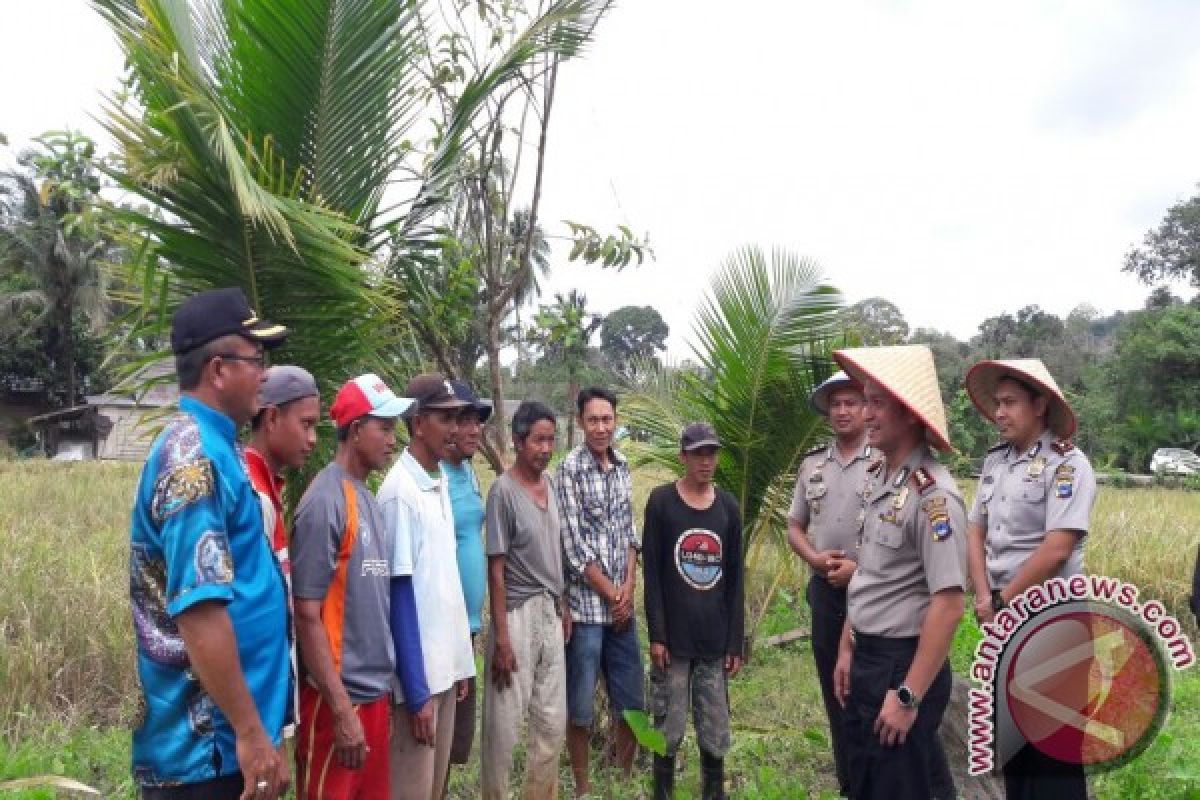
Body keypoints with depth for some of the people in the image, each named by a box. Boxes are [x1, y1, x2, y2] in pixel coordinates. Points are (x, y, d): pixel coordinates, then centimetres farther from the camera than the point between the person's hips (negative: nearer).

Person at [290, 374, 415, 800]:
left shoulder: (368, 499, 9)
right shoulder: (325, 501, -16)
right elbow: (307, 615, -17)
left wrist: (377, 687, 12)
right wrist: (342, 709, -18)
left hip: (374, 692, 8)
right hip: (338, 699, -8)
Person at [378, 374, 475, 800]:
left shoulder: (440, 482, 7)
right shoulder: (400, 491, -17)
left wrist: (460, 662, 14)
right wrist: (416, 692, -16)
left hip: (445, 665, 8)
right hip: (416, 674, -8)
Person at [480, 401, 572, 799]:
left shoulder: (550, 483, 7)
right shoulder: (503, 491, -14)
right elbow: (496, 569, -14)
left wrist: (563, 605, 16)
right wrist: (501, 637, -16)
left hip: (550, 612, 7)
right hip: (518, 614, -7)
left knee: (552, 722, 15)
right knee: (505, 722, 2)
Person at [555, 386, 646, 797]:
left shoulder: (622, 466, 8)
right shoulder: (569, 470, -11)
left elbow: (629, 532, 12)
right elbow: (574, 547, -14)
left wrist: (629, 587, -2)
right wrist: (611, 594, -10)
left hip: (622, 604, 6)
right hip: (586, 605, -6)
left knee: (632, 701, 14)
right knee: (581, 706, 6)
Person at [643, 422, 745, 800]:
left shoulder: (728, 507, 6)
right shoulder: (661, 501, -3)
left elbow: (735, 580, 8)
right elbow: (652, 573, -5)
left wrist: (736, 642, 5)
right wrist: (656, 635, -10)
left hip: (715, 640, 3)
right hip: (674, 637, -3)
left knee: (716, 731, 7)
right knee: (669, 729, 2)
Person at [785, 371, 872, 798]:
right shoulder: (812, 465, 10)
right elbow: (795, 527, 14)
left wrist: (861, 567, -16)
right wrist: (815, 558, -5)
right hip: (825, 590, 5)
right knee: (835, 689, 13)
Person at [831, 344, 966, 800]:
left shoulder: (932, 495, -21)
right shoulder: (879, 479, 6)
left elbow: (948, 605, -24)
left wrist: (909, 696, -23)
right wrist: (847, 650, 16)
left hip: (903, 663, -9)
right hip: (866, 659, 9)